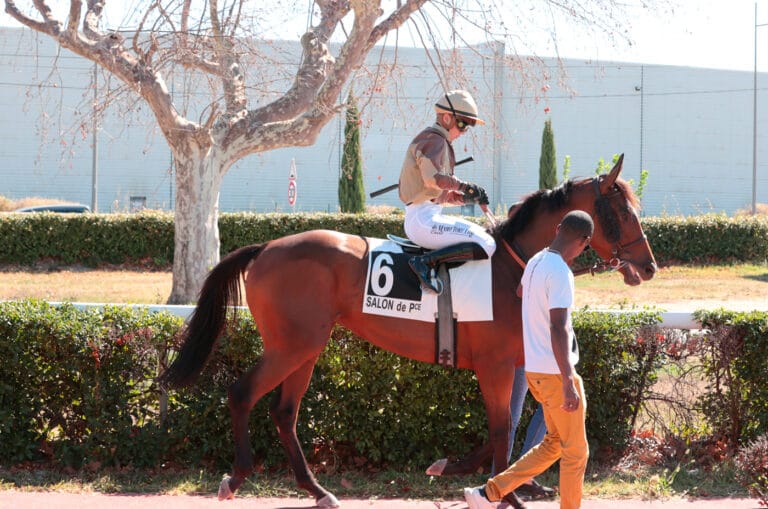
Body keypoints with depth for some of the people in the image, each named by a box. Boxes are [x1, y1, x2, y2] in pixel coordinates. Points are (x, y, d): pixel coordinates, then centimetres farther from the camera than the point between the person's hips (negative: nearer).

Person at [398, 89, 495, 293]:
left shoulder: (438, 141, 23)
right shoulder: (434, 140, -9)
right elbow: (433, 179, -28)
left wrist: (464, 197, 7)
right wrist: (465, 186, -18)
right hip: (424, 219, -11)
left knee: (483, 234, 21)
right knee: (486, 245, -19)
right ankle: (425, 262, -22)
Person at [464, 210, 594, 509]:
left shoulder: (536, 261, 7)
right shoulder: (560, 273, -20)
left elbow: (521, 291, 32)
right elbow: (558, 329, -27)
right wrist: (568, 383, -29)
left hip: (535, 370, 9)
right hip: (555, 373, -9)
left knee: (554, 443, 19)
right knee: (575, 452, 4)